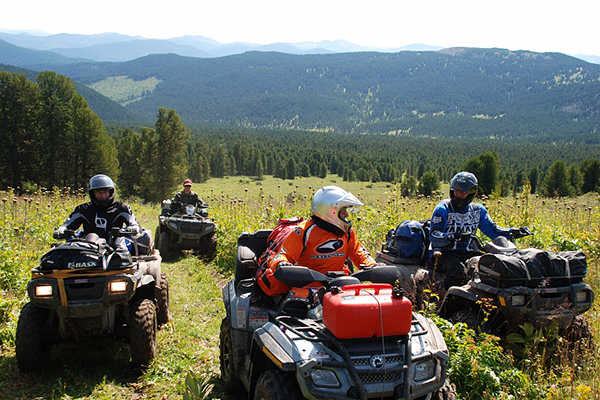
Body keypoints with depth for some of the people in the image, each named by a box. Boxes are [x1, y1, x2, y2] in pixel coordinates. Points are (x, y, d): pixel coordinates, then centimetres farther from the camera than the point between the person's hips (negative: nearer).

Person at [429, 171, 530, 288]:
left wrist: (512, 232, 0)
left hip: (467, 252, 5)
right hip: (444, 253, -5)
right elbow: (433, 236, -14)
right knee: (459, 272, -35)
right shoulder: (443, 209, -5)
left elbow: (492, 230, 17)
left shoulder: (477, 210, 11)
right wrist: (452, 237, -33)